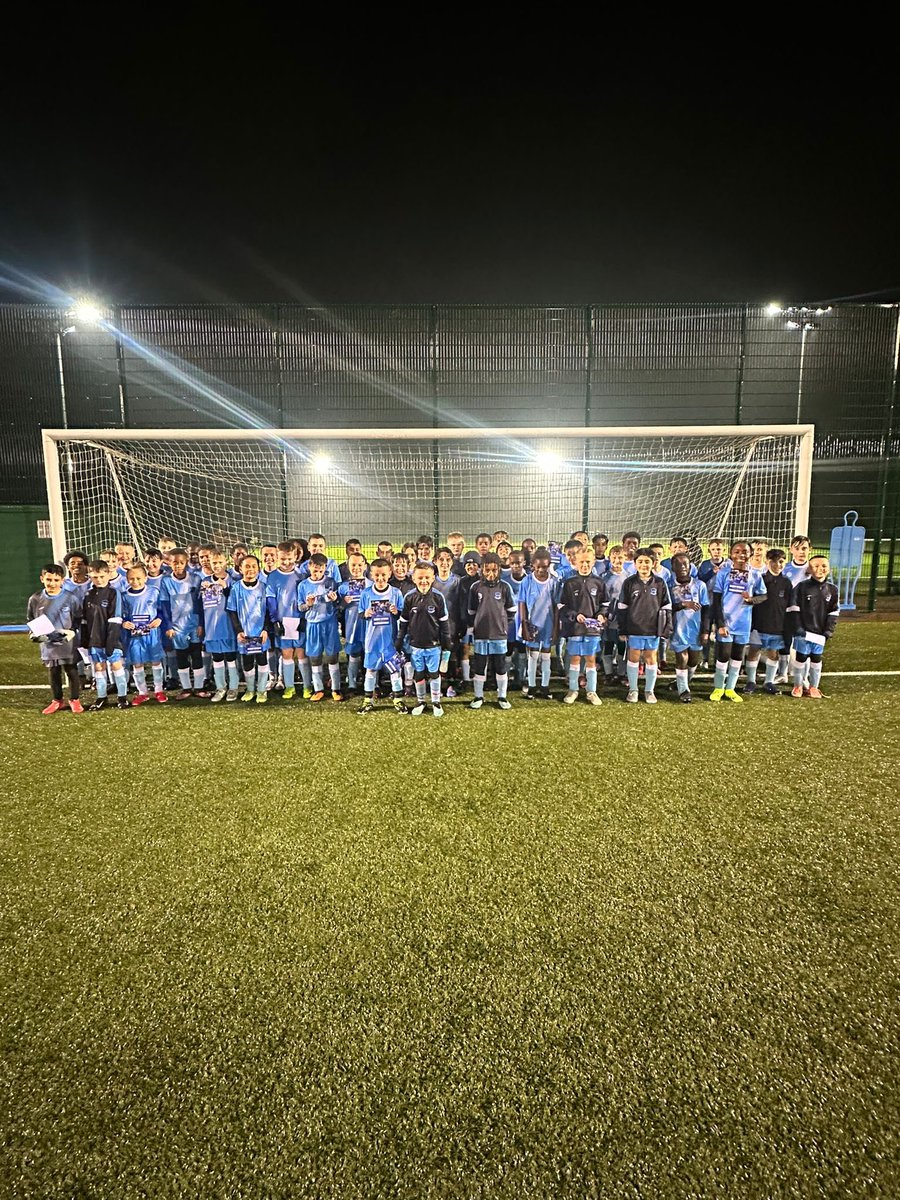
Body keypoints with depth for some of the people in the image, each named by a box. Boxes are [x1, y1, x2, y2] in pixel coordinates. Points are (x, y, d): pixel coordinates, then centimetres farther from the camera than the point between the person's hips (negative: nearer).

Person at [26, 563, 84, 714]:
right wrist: (35, 634, -3)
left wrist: (72, 631, -13)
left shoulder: (71, 598, -8)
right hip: (47, 644, 3)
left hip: (68, 643, -2)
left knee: (72, 671, 6)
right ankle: (57, 700, 27)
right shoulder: (35, 599, -1)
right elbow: (30, 620, 12)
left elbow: (78, 618, 2)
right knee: (53, 673, 13)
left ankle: (74, 700, 20)